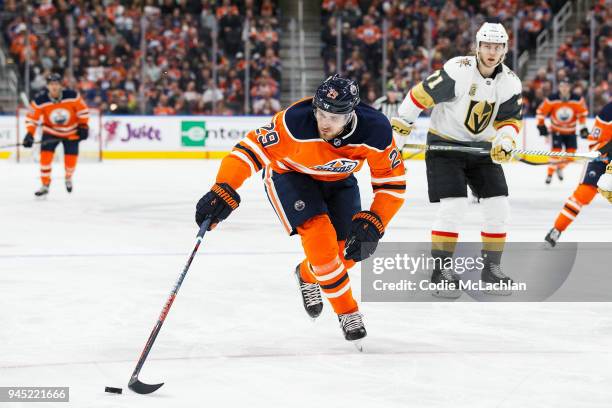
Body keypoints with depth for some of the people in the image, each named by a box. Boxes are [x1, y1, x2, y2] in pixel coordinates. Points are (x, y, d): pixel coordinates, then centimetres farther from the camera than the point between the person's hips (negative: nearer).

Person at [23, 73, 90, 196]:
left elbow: (83, 110, -8)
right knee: (45, 156, -16)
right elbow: (31, 118, -15)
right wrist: (29, 134, -25)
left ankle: (68, 178, 33)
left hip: (71, 133, 0)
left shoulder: (72, 96, -22)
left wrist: (83, 126, -9)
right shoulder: (40, 101, -22)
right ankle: (45, 185, -2)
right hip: (51, 132, 0)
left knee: (71, 160, -2)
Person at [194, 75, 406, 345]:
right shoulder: (296, 122, -38)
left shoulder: (375, 130, -30)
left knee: (348, 250, -3)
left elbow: (392, 182, -20)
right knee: (319, 236, -24)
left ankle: (308, 275, 32)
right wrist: (223, 192, -40)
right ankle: (347, 312, -6)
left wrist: (372, 224, -29)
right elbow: (252, 149, -31)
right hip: (288, 173, -4)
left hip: (337, 179, 4)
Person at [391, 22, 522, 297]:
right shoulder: (458, 71, -23)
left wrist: (504, 142, -18)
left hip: (482, 147, 5)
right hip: (445, 143, -5)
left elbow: (509, 120, 1)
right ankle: (441, 269, -6)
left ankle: (491, 267, 14)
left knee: (498, 205, -1)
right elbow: (423, 93, -15)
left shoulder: (510, 83, -6)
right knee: (453, 205, -17)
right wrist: (402, 121, -9)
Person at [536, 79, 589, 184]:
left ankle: (560, 167, 26)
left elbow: (582, 114, -2)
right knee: (556, 151, -17)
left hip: (570, 131, 2)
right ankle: (549, 174, -5)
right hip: (556, 130, -2)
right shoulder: (551, 100, -18)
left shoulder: (578, 100, -14)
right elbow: (540, 112, -8)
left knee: (571, 152, -3)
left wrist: (583, 128, -5)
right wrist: (541, 126, -10)